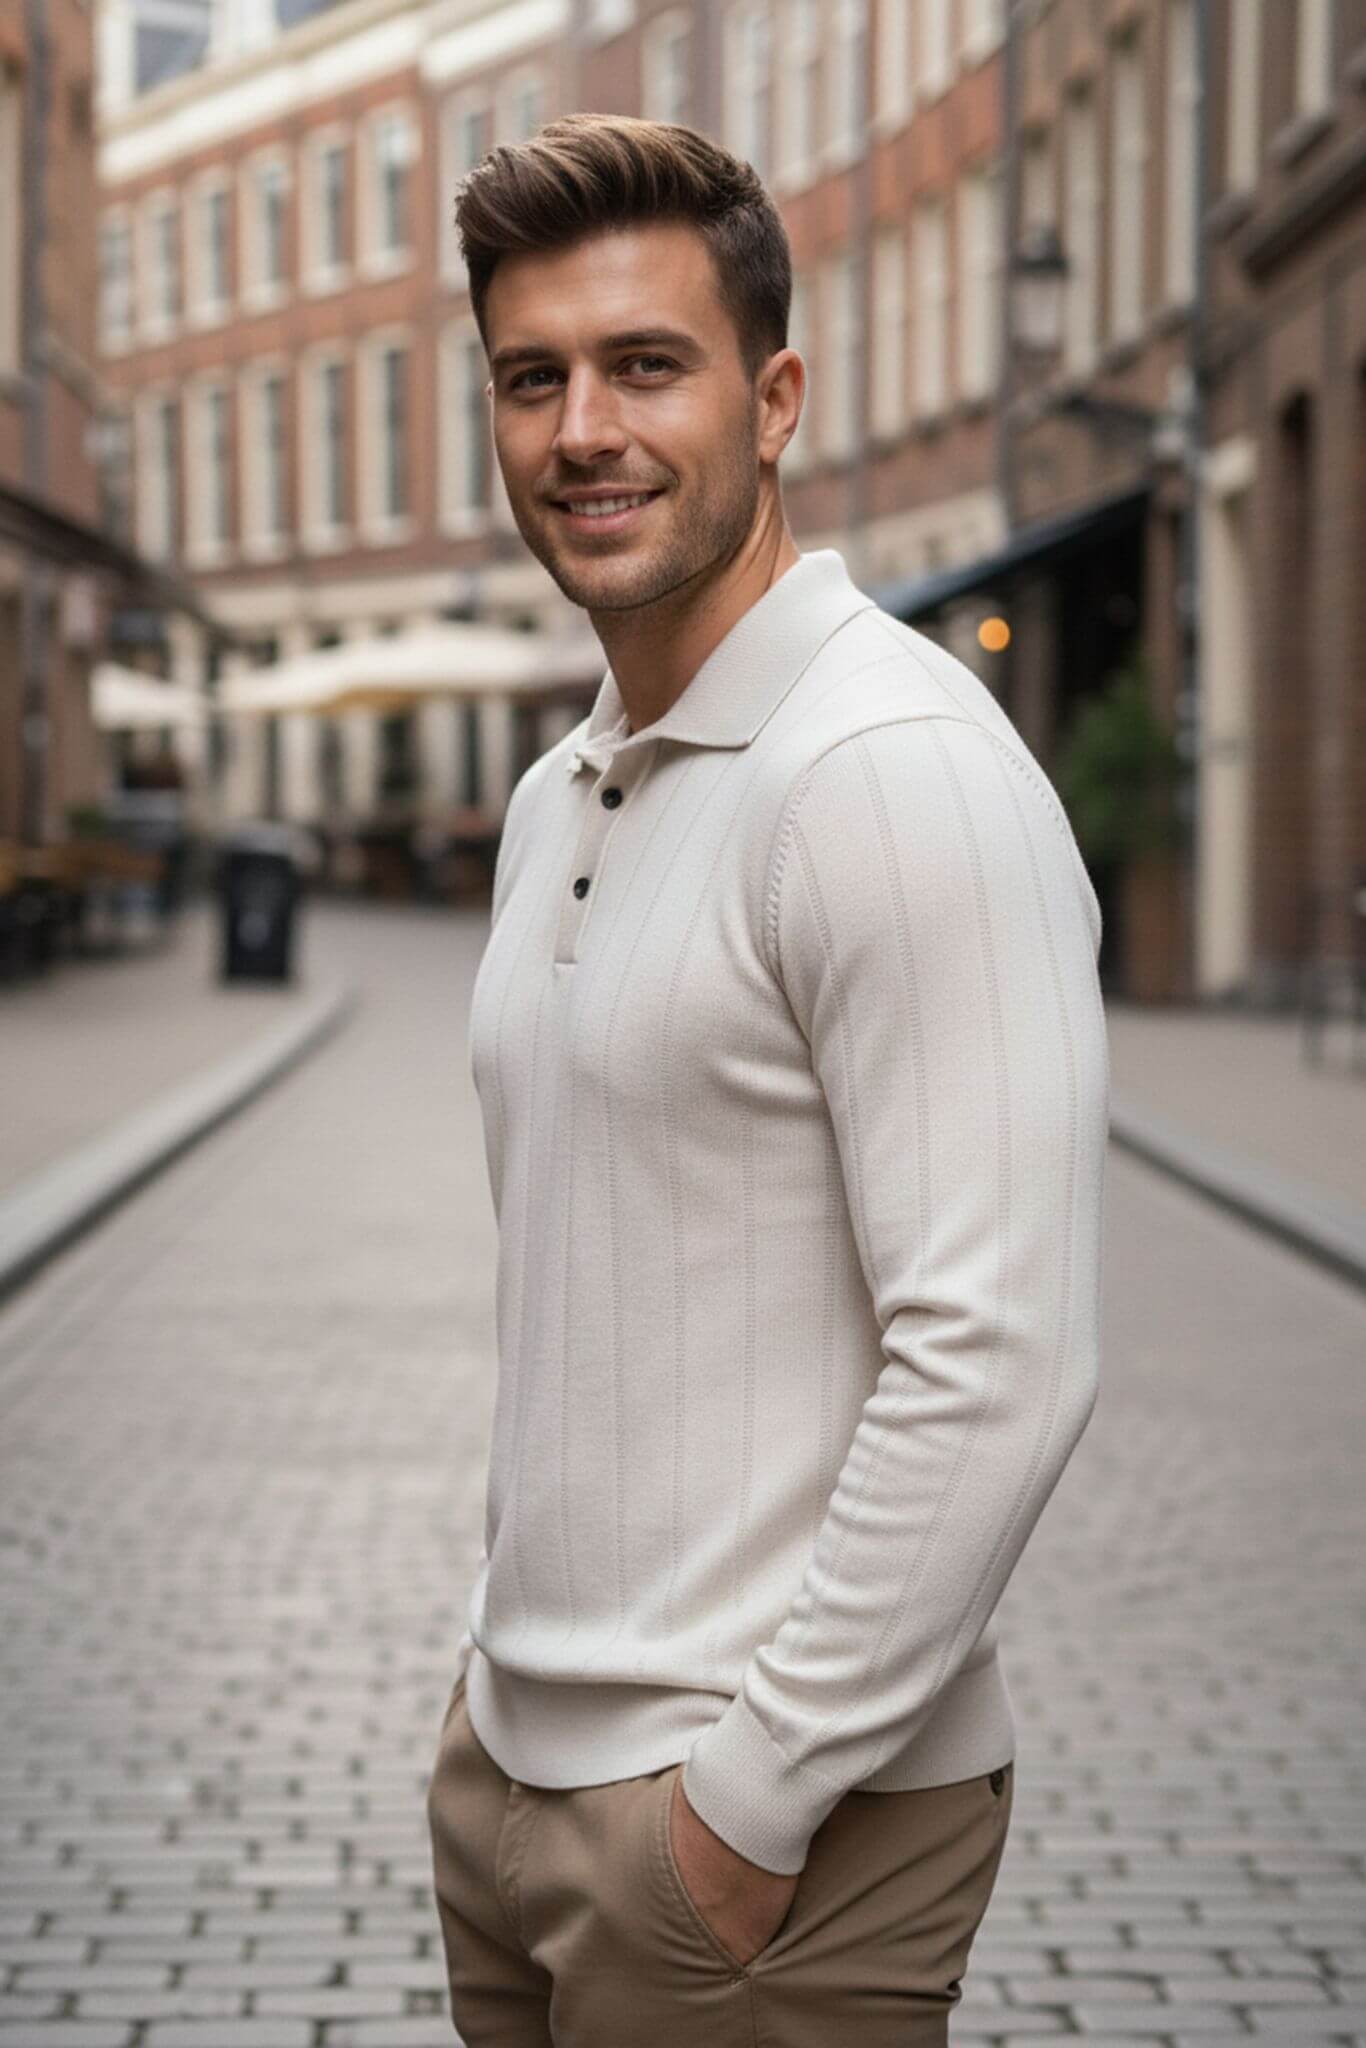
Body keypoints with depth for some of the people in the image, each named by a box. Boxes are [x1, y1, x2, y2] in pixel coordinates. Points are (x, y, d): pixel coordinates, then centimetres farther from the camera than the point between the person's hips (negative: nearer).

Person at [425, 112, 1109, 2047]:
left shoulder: (900, 768, -18)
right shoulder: (557, 799, 11)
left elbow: (999, 1364, -23)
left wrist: (753, 1795, -19)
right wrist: (503, 1665, 15)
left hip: (780, 1811, -8)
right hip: (509, 1751, 8)